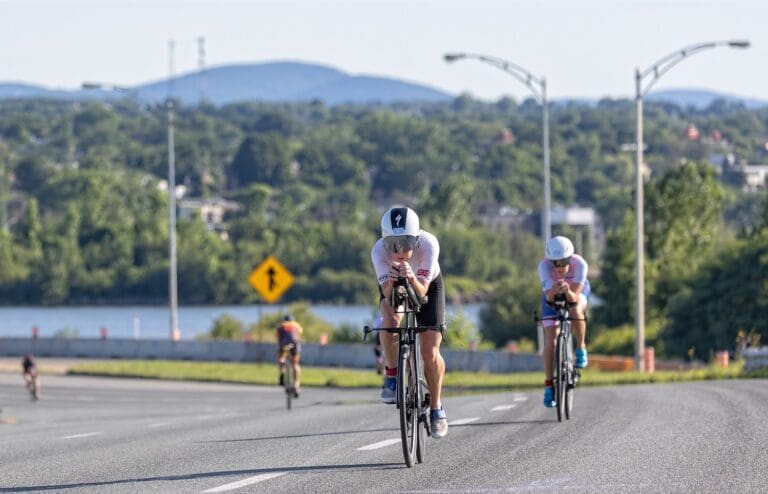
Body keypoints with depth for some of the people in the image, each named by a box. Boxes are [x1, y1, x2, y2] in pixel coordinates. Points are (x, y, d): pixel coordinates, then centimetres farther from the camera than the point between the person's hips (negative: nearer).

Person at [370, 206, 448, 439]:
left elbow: (421, 292, -36)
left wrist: (411, 278, -56)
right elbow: (387, 294, -33)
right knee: (390, 320, -34)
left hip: (426, 284, 0)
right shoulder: (379, 250, -34)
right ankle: (391, 376, -14)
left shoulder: (428, 244, -36)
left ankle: (436, 408, 13)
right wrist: (390, 285, -55)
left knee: (431, 353, -8)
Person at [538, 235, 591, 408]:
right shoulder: (544, 265, -36)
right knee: (550, 340, -9)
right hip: (552, 293, 1)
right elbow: (548, 297, -43)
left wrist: (567, 291, -62)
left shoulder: (580, 264, -37)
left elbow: (573, 297, -41)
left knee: (575, 311, -36)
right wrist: (553, 291, -65)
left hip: (576, 291, -1)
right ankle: (548, 385, 3)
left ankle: (581, 348, -11)